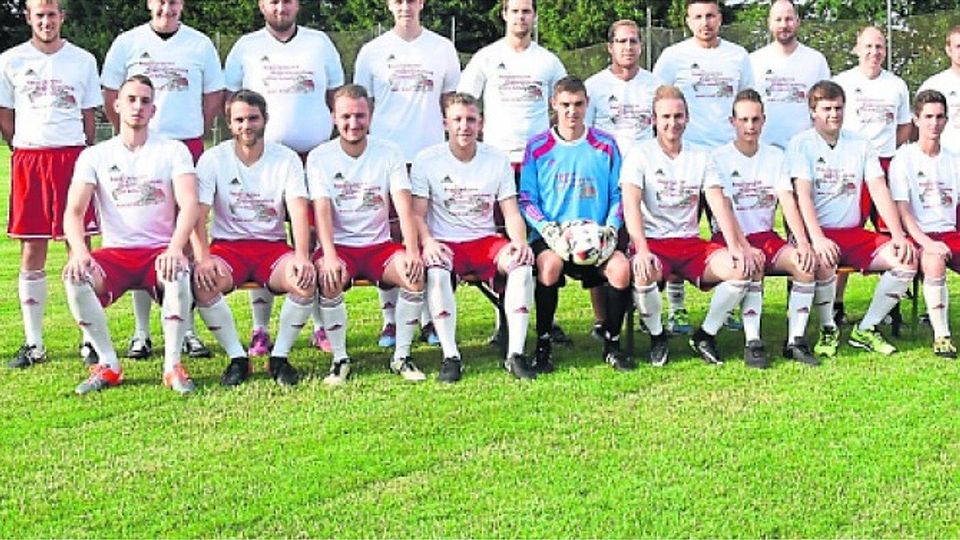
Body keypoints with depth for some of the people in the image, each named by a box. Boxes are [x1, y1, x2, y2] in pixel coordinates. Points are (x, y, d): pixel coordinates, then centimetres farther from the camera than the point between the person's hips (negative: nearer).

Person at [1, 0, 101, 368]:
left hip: (73, 157, 0)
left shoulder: (83, 60, 7)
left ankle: (90, 339, 6)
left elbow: (88, 116, 11)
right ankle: (33, 344, 8)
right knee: (32, 253, 3)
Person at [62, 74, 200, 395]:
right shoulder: (95, 156, 7)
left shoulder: (173, 151, 4)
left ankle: (172, 365, -22)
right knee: (75, 278, -30)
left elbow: (189, 205, -11)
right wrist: (79, 251, -25)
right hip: (115, 252, 2)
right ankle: (108, 365, -16)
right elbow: (73, 212, -4)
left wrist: (175, 249, -30)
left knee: (178, 273, -36)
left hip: (161, 250, -1)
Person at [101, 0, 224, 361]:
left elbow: (214, 98, 12)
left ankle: (188, 330, 9)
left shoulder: (200, 45, 7)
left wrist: (191, 135, 6)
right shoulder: (128, 43, 5)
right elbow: (111, 98, 9)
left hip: (188, 148, 0)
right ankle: (141, 333, 8)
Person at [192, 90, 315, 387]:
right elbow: (198, 212, -10)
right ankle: (238, 358, -14)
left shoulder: (286, 159, 1)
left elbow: (299, 210, -11)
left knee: (306, 281, -30)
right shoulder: (213, 158, -1)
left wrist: (302, 257, -28)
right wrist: (203, 258, -27)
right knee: (203, 281, -32)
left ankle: (279, 356, -10)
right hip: (228, 245, 0)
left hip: (273, 245, 0)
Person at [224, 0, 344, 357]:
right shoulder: (246, 47, 8)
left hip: (316, 156, 0)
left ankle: (322, 327, 7)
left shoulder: (320, 43, 10)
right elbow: (229, 98, 10)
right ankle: (260, 330, 5)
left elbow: (337, 96, 13)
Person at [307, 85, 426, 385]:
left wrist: (412, 252, -23)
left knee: (416, 275, -26)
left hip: (379, 245, 1)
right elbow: (322, 211, -12)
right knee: (328, 279, -33)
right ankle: (340, 359, -14)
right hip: (339, 246, -1)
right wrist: (330, 256, -29)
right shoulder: (320, 157, 0)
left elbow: (404, 205, -7)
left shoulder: (389, 154, 3)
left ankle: (401, 356, -10)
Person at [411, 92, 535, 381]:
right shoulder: (427, 160, -1)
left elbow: (511, 213, 5)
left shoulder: (497, 160, 6)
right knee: (436, 271, -36)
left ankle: (516, 353, -23)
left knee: (522, 264, -28)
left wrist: (520, 241, -16)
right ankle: (450, 356, -28)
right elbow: (417, 213, -4)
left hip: (485, 241, 2)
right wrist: (427, 242, -24)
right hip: (444, 243, -2)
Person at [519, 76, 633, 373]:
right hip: (550, 237, -1)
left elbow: (617, 194, 11)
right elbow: (526, 198, 3)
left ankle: (612, 343, -8)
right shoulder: (537, 147, 6)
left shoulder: (605, 145, 10)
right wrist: (545, 228, -14)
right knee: (550, 263, -35)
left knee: (620, 266, -29)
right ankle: (543, 345, -18)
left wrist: (611, 228, -6)